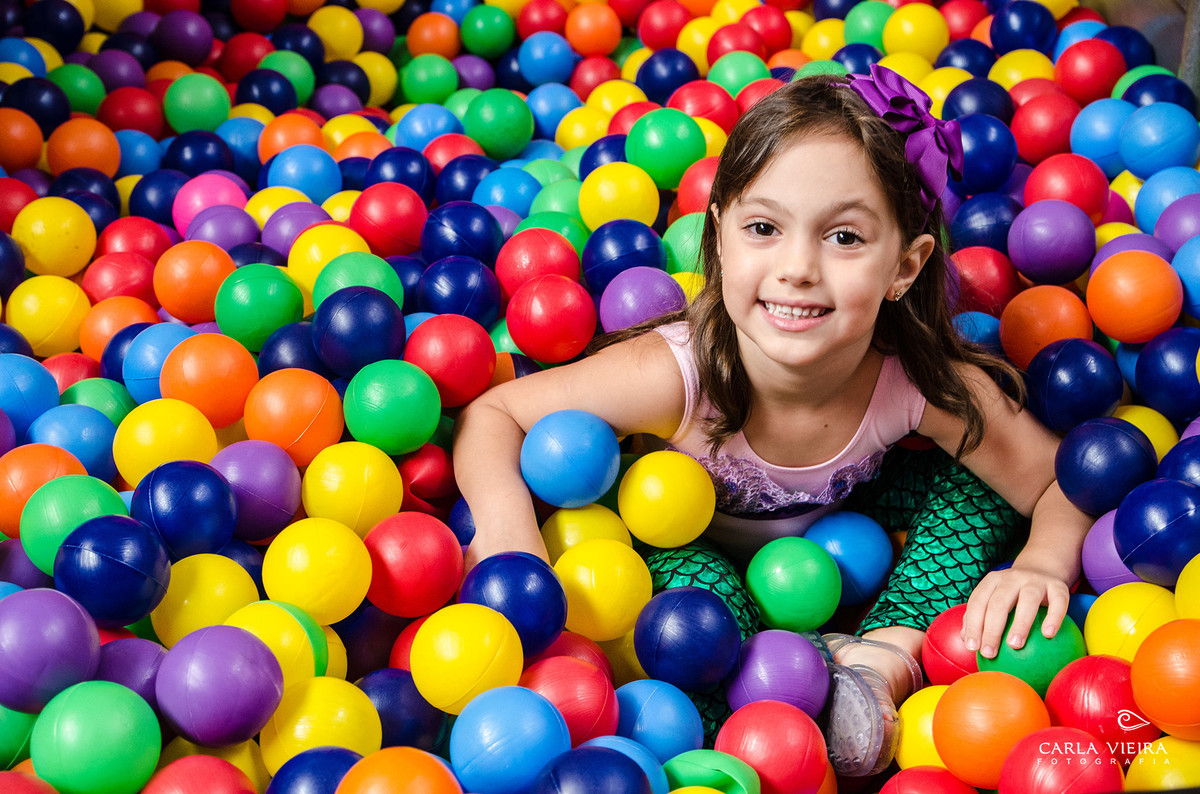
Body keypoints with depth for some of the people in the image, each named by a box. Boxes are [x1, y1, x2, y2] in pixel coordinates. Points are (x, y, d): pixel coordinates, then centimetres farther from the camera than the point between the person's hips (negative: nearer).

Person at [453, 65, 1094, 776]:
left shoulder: (926, 385, -33)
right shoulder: (676, 375, -38)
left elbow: (1064, 481, -20)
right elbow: (491, 415, -28)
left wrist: (1042, 563, -42)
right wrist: (509, 534, -46)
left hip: (838, 522, 2)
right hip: (697, 542, -2)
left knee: (977, 485, -17)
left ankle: (885, 657, -25)